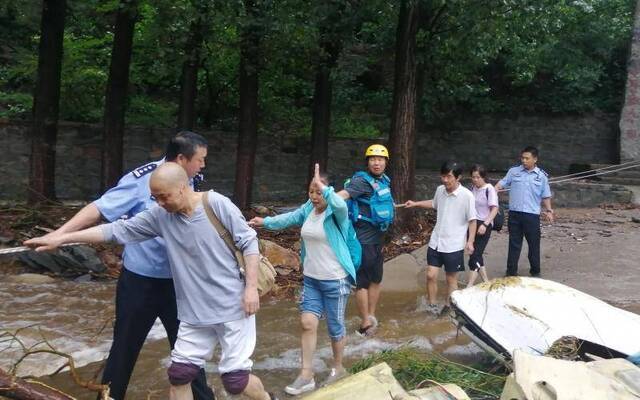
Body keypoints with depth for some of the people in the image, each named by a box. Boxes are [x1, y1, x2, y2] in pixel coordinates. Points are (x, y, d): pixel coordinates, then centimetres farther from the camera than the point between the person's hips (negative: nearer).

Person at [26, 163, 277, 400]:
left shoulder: (217, 204, -14)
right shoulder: (161, 216, -2)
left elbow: (248, 242, -9)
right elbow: (117, 230, -2)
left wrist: (251, 287, -14)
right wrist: (61, 238, -4)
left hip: (232, 308, -5)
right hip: (194, 313, 5)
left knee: (235, 379, -2)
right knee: (179, 373, 6)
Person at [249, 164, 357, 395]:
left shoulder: (335, 213, -17)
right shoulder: (308, 209, 3)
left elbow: (341, 205, -40)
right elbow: (289, 218, 11)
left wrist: (322, 186, -42)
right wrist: (265, 222, 0)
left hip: (335, 280, -6)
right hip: (311, 279, 6)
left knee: (335, 326, 8)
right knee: (307, 323, 2)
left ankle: (338, 369, 30)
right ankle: (306, 376, 11)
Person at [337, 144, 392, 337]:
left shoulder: (385, 181, 9)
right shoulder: (362, 180, -16)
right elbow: (343, 194, -34)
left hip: (378, 238, 9)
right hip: (364, 239, -9)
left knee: (376, 279, 16)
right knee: (362, 281, 0)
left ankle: (370, 317, 28)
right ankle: (367, 321, 11)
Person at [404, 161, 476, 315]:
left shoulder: (466, 195, -17)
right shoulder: (440, 190, 0)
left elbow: (472, 220, -10)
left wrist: (470, 241, -16)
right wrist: (416, 204, 16)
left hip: (454, 245, -4)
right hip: (436, 242, 5)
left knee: (451, 278, 11)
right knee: (431, 275, 6)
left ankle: (448, 307, 28)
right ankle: (432, 306, 23)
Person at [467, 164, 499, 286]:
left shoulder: (489, 189, -13)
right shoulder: (473, 188, 7)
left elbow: (495, 209, -16)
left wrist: (485, 224, -25)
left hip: (483, 226, -7)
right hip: (472, 224, 7)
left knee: (475, 255, -9)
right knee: (476, 254, 12)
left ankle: (469, 286, -7)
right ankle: (486, 281, 25)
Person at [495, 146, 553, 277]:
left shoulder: (541, 176, 4)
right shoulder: (513, 171, 4)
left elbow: (546, 196, 9)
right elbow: (501, 184, 1)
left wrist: (549, 210, 0)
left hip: (532, 214, 0)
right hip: (515, 213, 0)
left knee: (534, 244, 9)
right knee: (514, 243, 6)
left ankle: (535, 271, 24)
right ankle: (511, 272, 14)